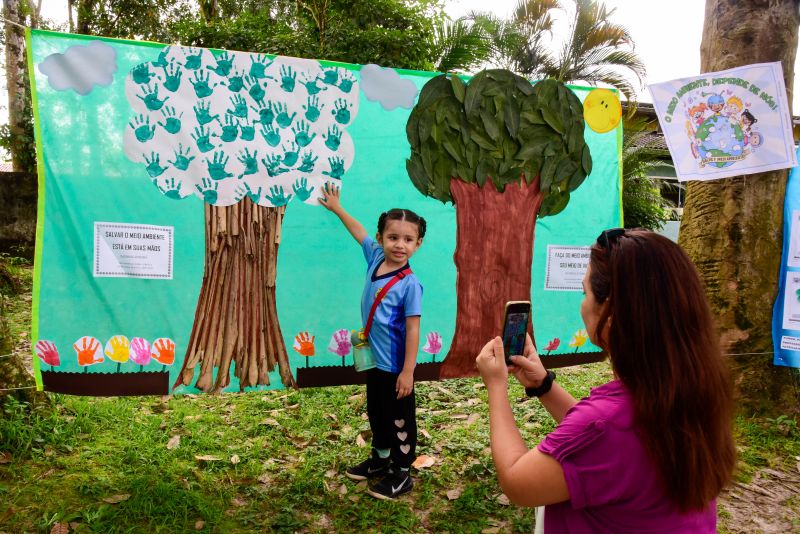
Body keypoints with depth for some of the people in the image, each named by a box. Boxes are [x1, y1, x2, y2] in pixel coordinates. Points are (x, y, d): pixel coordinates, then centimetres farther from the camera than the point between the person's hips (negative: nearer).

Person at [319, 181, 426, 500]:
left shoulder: (410, 284, -21)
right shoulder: (375, 258, -3)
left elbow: (413, 330, -19)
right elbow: (360, 233, 16)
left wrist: (408, 371, -17)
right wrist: (337, 209, 27)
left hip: (396, 367, -7)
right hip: (374, 361, 8)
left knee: (400, 419, 9)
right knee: (376, 414, 23)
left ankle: (401, 475, 26)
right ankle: (380, 460, 44)